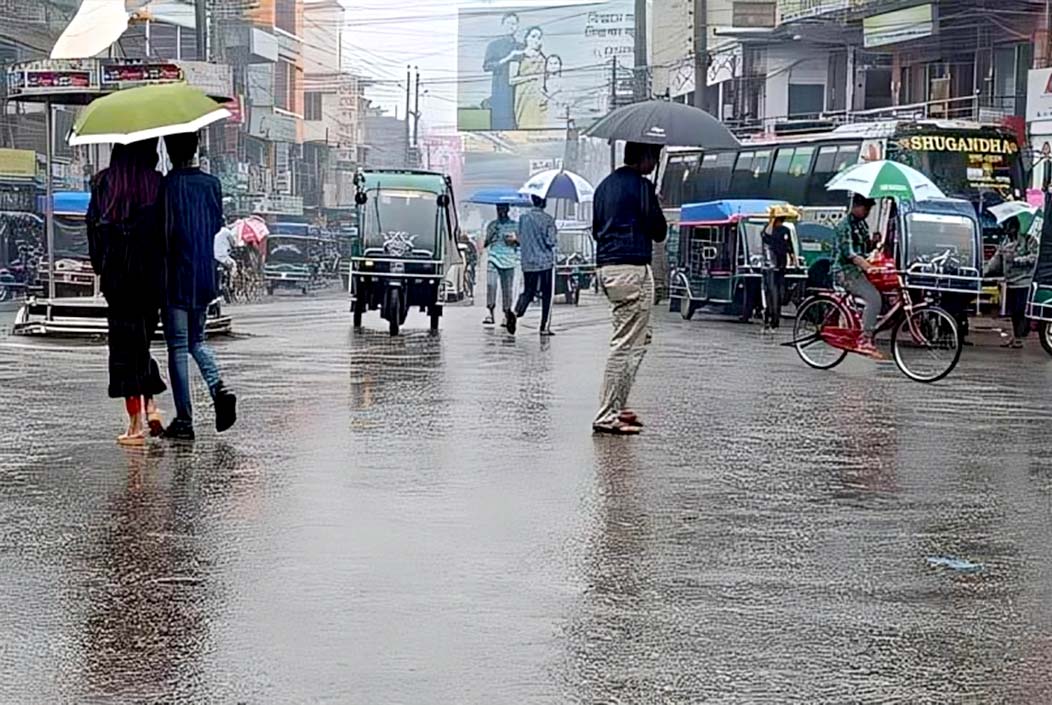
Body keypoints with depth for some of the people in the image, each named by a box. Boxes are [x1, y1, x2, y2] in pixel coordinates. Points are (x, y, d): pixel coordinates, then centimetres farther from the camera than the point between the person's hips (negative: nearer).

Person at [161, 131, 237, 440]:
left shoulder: (168, 185, -11)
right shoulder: (212, 183, 5)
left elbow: (163, 232, -13)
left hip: (177, 276, -5)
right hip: (206, 276, 5)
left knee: (178, 347, 1)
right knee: (197, 340, 20)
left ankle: (184, 420, 1)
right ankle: (219, 388, -5)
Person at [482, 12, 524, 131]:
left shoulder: (522, 47, 16)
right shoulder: (494, 45, 9)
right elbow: (486, 66, -3)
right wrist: (506, 59, -10)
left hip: (518, 90, 3)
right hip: (500, 91, -3)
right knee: (501, 124, -10)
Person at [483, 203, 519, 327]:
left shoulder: (514, 225, 8)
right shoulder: (492, 225, 12)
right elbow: (485, 244, 11)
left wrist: (514, 239, -12)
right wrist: (490, 236, -7)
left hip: (508, 260, 0)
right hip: (493, 259, 0)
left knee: (507, 288, 2)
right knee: (491, 284, -17)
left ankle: (506, 315, 11)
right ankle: (490, 314, -18)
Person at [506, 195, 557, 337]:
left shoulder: (524, 217, 5)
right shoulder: (547, 219, -11)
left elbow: (520, 239, 11)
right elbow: (551, 241, -14)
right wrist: (555, 234, 5)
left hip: (527, 262, 4)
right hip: (545, 261, -4)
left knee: (528, 292, 9)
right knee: (547, 295, 6)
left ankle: (516, 312, -20)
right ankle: (544, 328, 6)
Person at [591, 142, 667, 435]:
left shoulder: (605, 185, 16)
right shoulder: (641, 185, -10)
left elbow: (596, 229, 22)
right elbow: (659, 231, -7)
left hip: (605, 267, 9)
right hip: (633, 268, -9)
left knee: (640, 337, 18)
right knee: (627, 344, -6)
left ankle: (618, 406, 18)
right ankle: (607, 416, -6)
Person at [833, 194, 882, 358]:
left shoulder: (862, 224, 15)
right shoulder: (845, 225, -13)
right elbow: (849, 253, -26)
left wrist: (874, 242, 2)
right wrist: (868, 267, -40)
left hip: (858, 270, 9)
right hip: (846, 271, -9)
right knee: (874, 298, -24)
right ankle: (865, 340, -24)